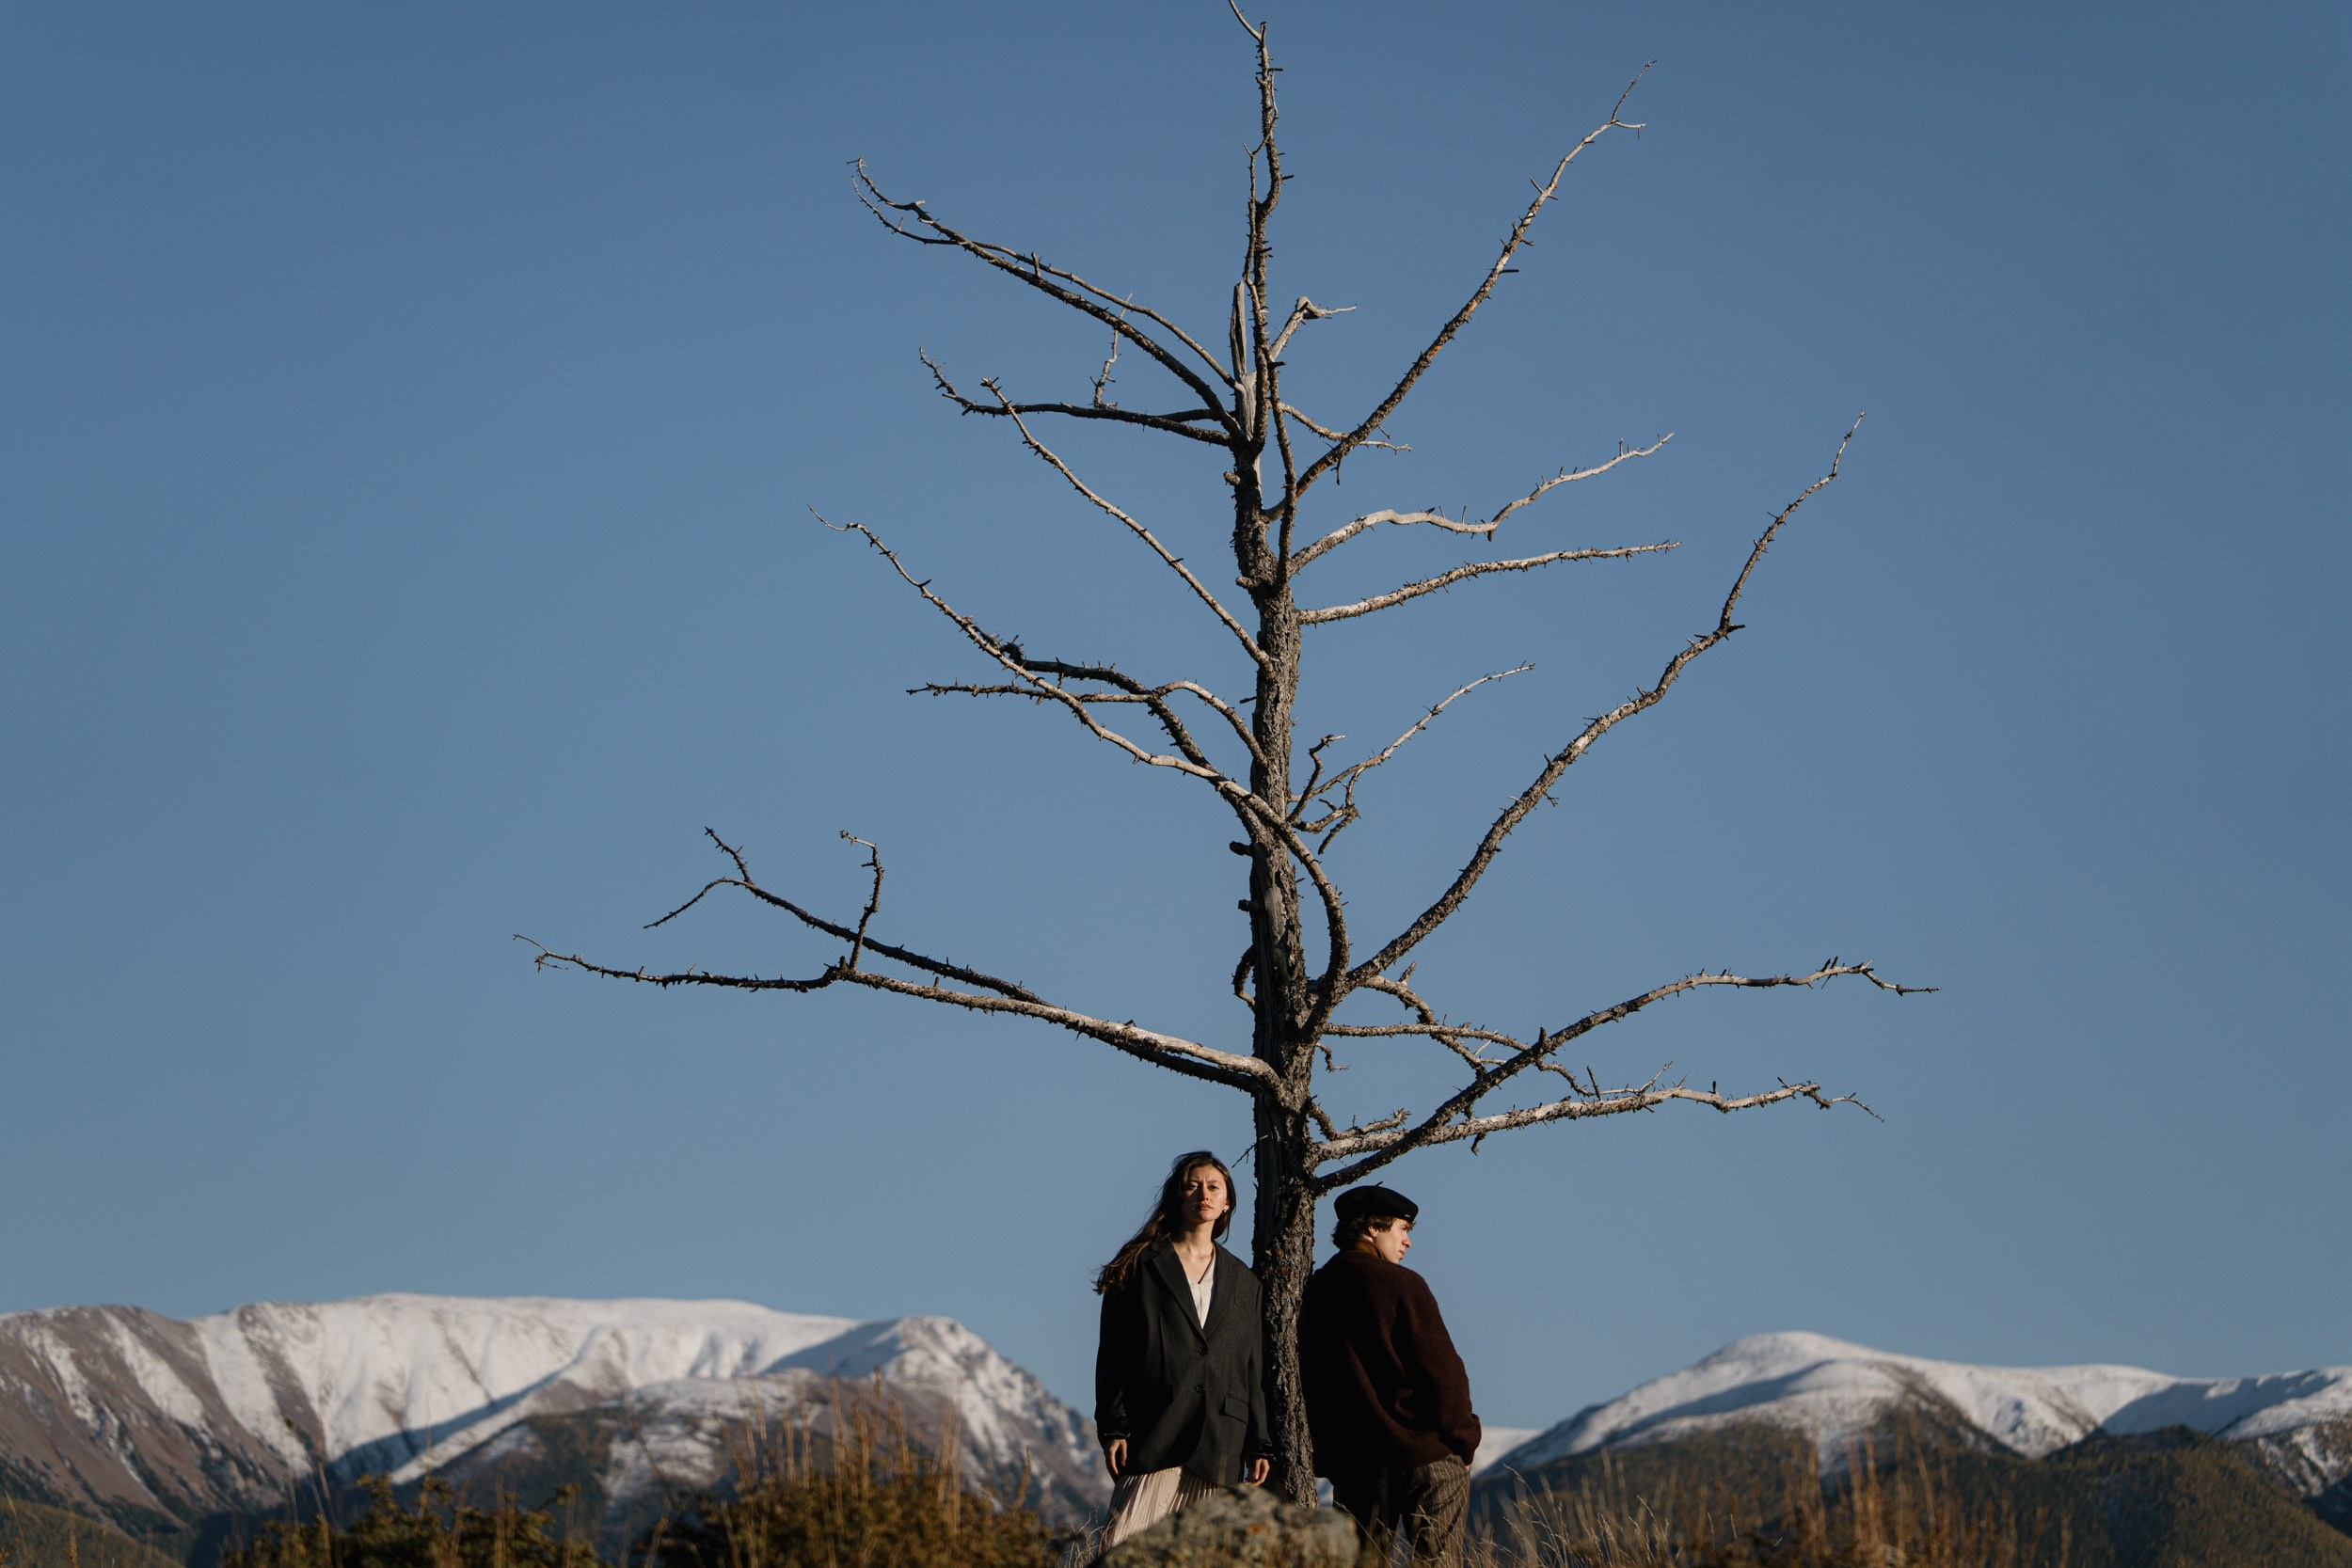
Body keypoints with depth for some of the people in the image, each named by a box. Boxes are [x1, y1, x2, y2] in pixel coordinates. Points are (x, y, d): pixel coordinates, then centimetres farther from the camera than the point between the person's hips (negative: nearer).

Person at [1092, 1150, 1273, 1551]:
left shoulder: (1242, 1282, 18)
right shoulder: (1140, 1267, 8)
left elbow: (1254, 1369, 17)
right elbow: (1113, 1353, 2)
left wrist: (1259, 1443, 10)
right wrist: (1113, 1427, -7)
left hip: (1218, 1442, 3)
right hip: (1154, 1434, -3)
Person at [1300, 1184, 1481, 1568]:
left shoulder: (1316, 1291, 9)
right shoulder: (1401, 1284, -10)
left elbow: (1308, 1379, 12)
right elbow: (1441, 1369, -12)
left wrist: (1326, 1455, 18)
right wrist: (1464, 1441, 0)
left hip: (1352, 1460, 6)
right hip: (1426, 1451, -6)